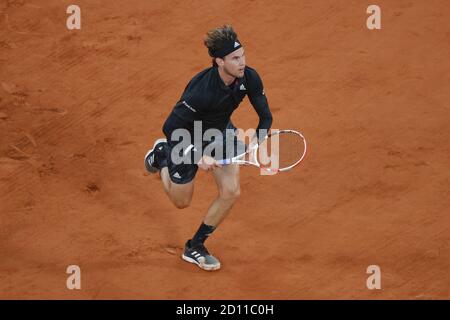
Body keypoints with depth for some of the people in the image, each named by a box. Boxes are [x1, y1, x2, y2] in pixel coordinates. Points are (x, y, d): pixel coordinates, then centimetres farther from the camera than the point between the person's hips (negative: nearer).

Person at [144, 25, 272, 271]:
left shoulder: (249, 78, -25)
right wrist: (198, 157, -34)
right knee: (181, 202, 13)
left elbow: (265, 117, -13)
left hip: (221, 131, 5)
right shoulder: (201, 90, -41)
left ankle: (194, 248, 13)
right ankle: (161, 155, 43)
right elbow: (170, 128, -31)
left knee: (231, 193, -7)